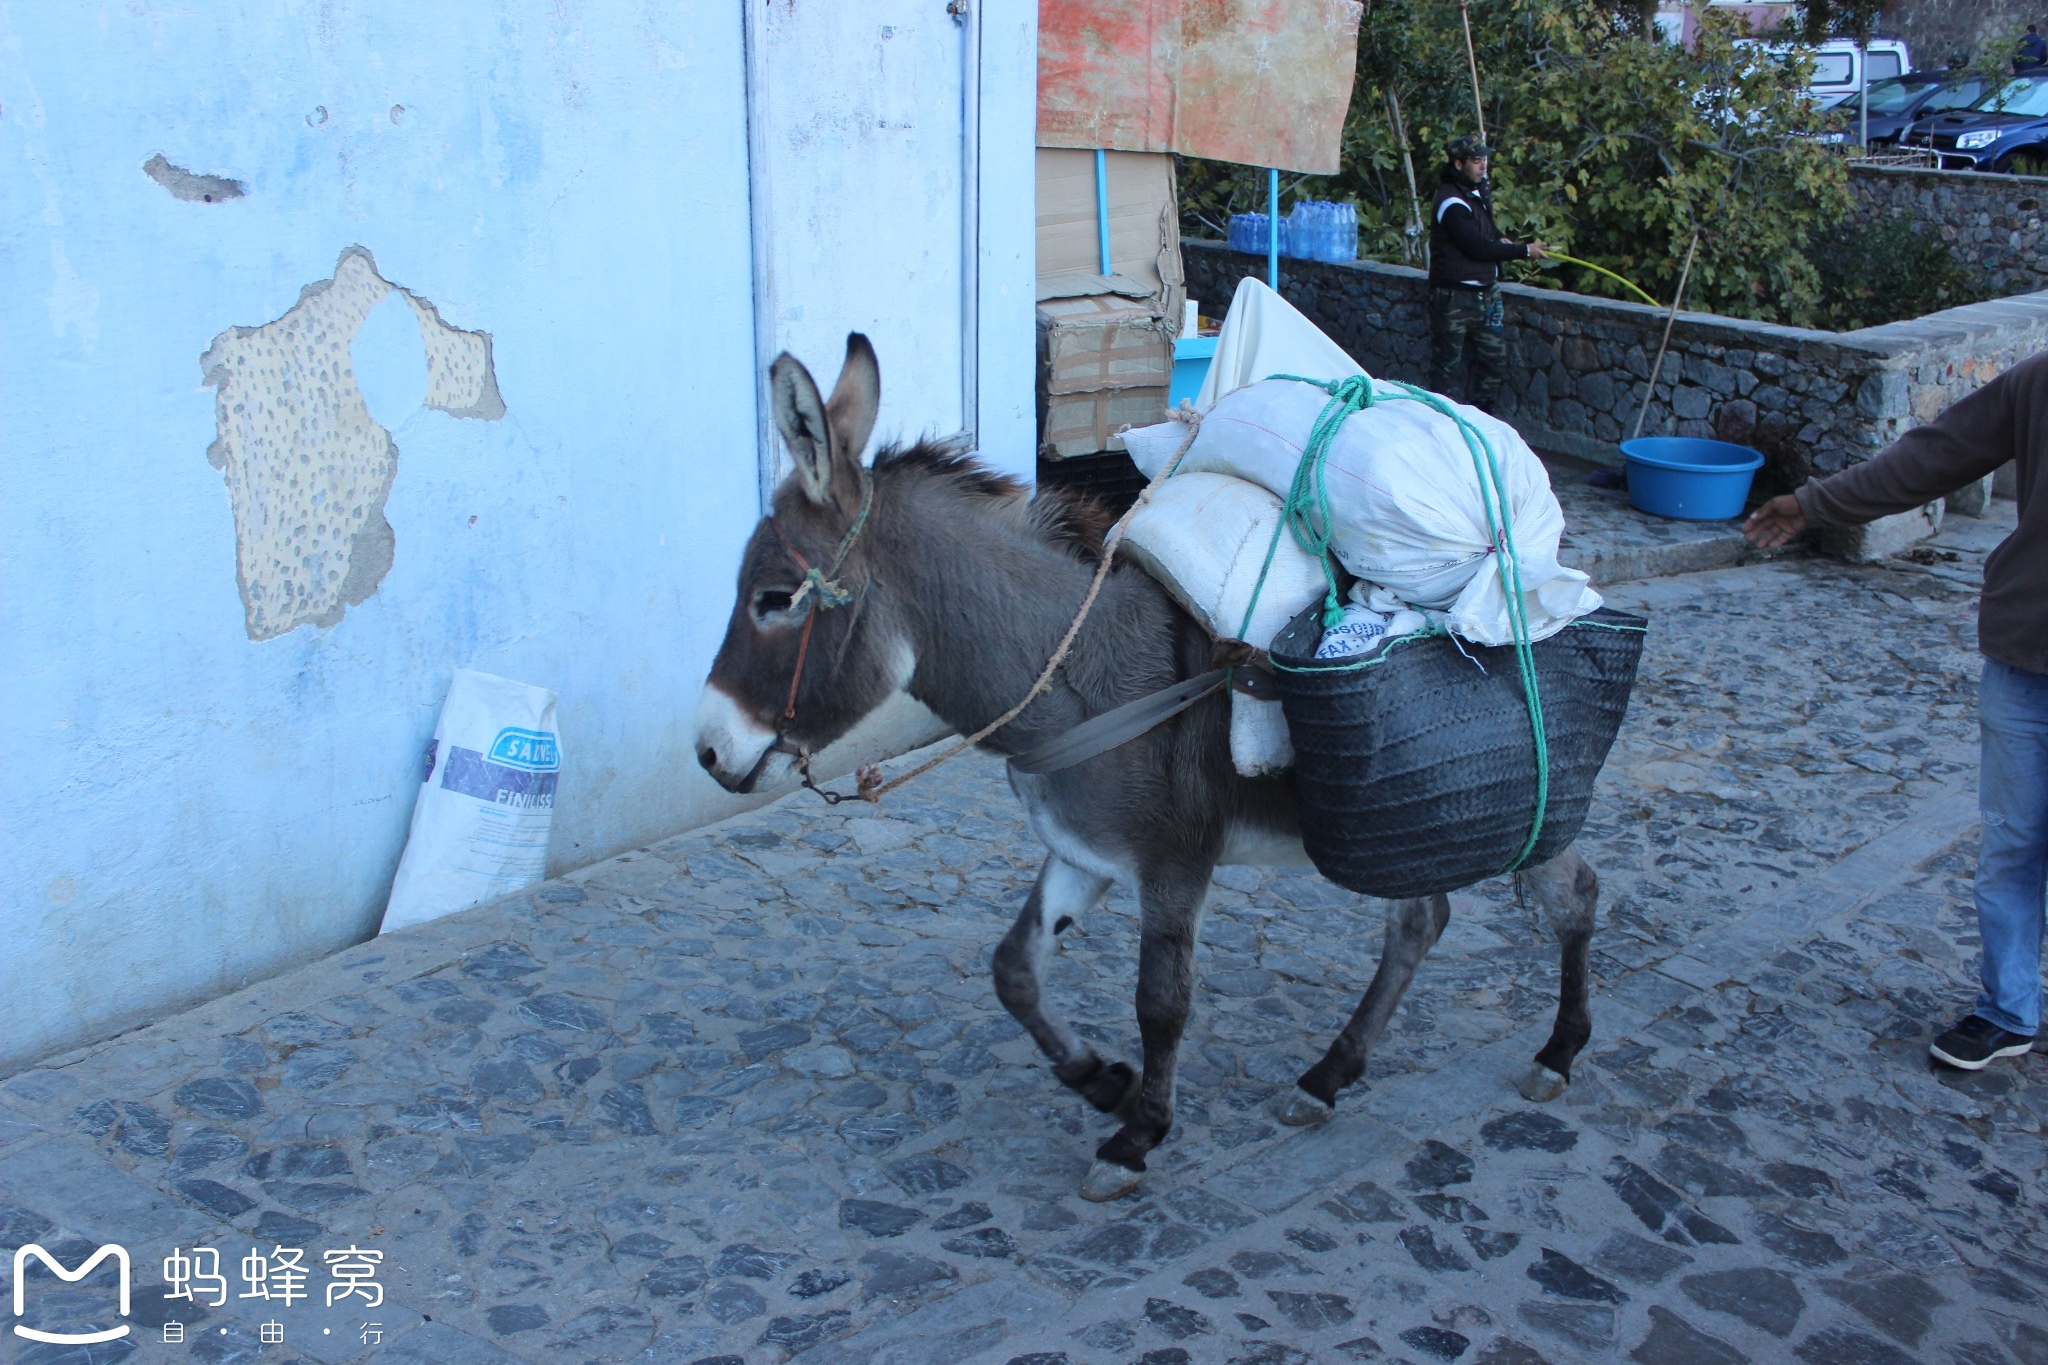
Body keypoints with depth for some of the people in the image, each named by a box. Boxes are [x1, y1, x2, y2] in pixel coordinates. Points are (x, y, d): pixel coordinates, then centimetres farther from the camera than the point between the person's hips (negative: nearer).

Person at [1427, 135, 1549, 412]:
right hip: (1455, 296, -9)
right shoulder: (1451, 202, -18)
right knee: (1446, 363, 1)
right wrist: (1525, 251, -15)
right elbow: (1478, 248, -21)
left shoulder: (1477, 193, 12)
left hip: (1486, 293, 9)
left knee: (1495, 357, 9)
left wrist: (1500, 239, 5)